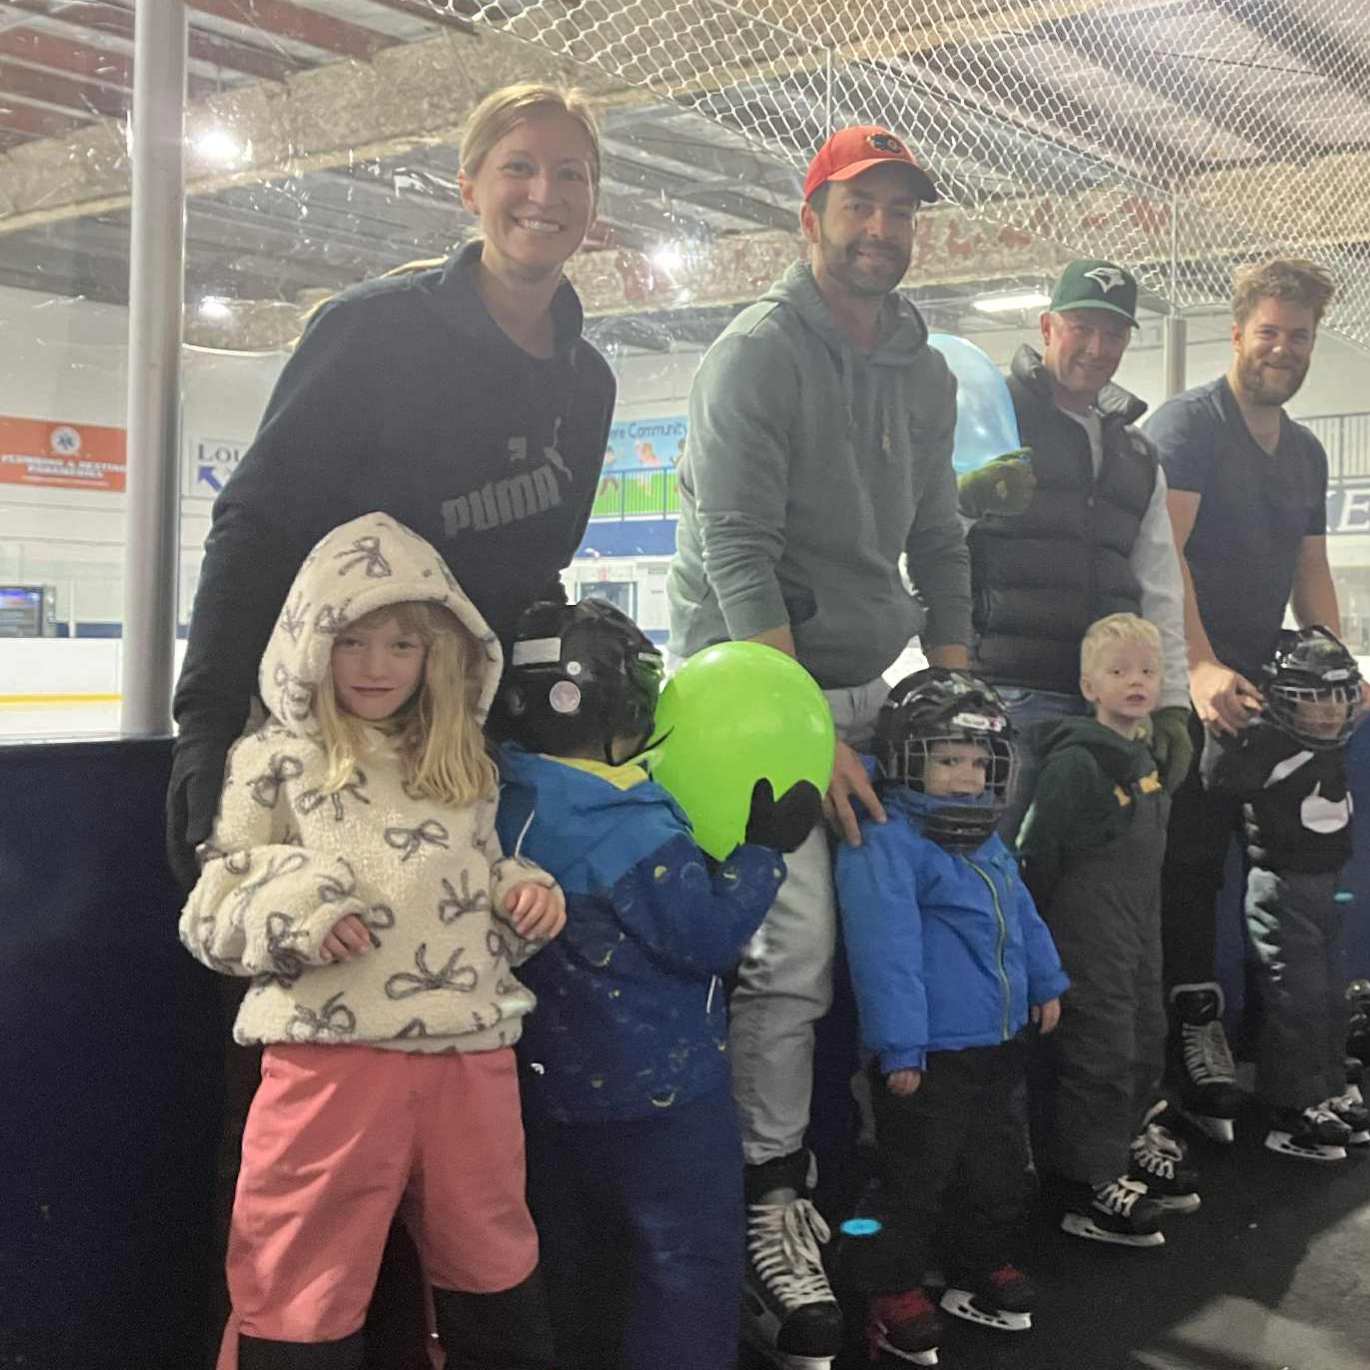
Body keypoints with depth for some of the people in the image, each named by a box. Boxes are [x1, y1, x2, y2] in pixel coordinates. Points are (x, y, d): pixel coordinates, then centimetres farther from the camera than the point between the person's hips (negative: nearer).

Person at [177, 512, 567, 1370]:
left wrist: (524, 894, 2)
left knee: (497, 1283, 19)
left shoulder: (466, 764, 12)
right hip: (331, 1059, -4)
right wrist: (287, 907, -18)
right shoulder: (277, 761, 1)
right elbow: (209, 920, 1)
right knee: (303, 1300, 7)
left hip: (471, 1056, 4)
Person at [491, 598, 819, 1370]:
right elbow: (709, 938, -21)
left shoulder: (513, 809, 1)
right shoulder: (633, 834, -24)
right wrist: (765, 850, -13)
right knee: (689, 1273, 5)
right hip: (661, 1094, -8)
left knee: (579, 1269, 21)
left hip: (553, 1088, 9)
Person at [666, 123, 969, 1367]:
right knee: (793, 949, -13)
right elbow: (739, 558, -16)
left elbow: (938, 548, 17)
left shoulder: (927, 374, 12)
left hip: (867, 686, 6)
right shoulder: (756, 353, -8)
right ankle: (772, 1203, 1)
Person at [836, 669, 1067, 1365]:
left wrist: (1045, 982, 27)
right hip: (930, 1054, -9)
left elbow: (1022, 914, 24)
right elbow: (886, 950, -25)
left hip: (1000, 1044, 9)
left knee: (999, 1170, 21)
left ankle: (982, 1269, 39)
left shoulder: (987, 842, 9)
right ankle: (895, 1293, 19)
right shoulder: (884, 844, -21)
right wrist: (901, 1046, -26)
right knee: (916, 1183, 3)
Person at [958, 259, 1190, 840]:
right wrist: (966, 494, -31)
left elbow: (1159, 593, 24)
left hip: (1109, 702, 6)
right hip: (1006, 690, -6)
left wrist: (1171, 702, 16)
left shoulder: (1137, 455, 24)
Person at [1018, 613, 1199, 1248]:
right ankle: (1093, 1185, 6)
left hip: (1138, 933, 10)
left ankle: (1136, 1148, 38)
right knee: (1099, 1052, -4)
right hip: (1087, 940, -10)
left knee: (1146, 1038, 20)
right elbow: (1036, 855, -19)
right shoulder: (1075, 762, -19)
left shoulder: (1144, 760, 11)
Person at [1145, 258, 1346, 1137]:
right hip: (1193, 682, -7)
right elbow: (1162, 552, -17)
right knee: (1191, 857, -5)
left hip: (1271, 683, 7)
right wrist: (1201, 666, -27)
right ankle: (1196, 1018, 2)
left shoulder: (1307, 452, 18)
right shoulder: (1187, 424, -5)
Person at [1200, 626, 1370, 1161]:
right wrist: (1222, 728, -38)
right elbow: (1220, 780, -33)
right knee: (1296, 1000, -6)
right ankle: (1289, 1116, 3)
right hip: (1280, 888, -9)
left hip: (1324, 885, 9)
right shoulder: (1265, 745, -17)